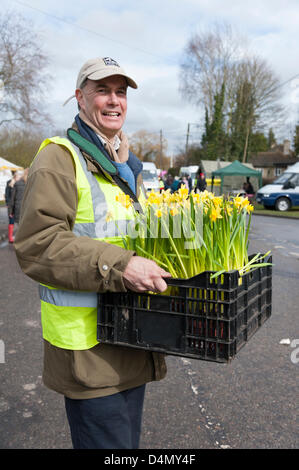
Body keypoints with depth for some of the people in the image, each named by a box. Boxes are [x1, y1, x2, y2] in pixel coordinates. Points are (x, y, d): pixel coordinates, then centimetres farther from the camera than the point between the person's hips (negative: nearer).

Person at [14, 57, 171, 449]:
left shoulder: (127, 165, 17)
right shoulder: (59, 158, -12)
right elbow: (36, 243, -22)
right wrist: (119, 265, -29)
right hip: (87, 347, -8)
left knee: (128, 438, 22)